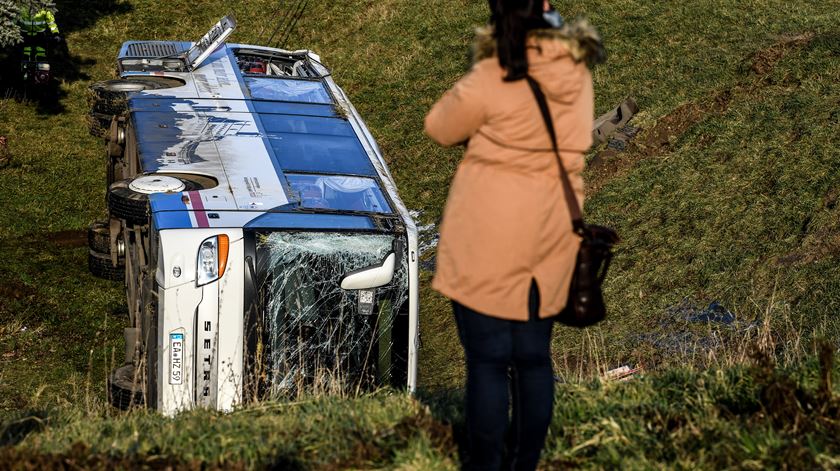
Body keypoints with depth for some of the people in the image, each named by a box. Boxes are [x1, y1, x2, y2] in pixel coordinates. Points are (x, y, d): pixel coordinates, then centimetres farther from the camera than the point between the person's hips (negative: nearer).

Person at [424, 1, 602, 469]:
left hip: (489, 238, -5)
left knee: (488, 361, 3)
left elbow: (440, 128, -2)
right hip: (549, 235, 6)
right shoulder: (577, 69, -1)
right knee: (534, 357, 14)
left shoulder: (492, 78, -17)